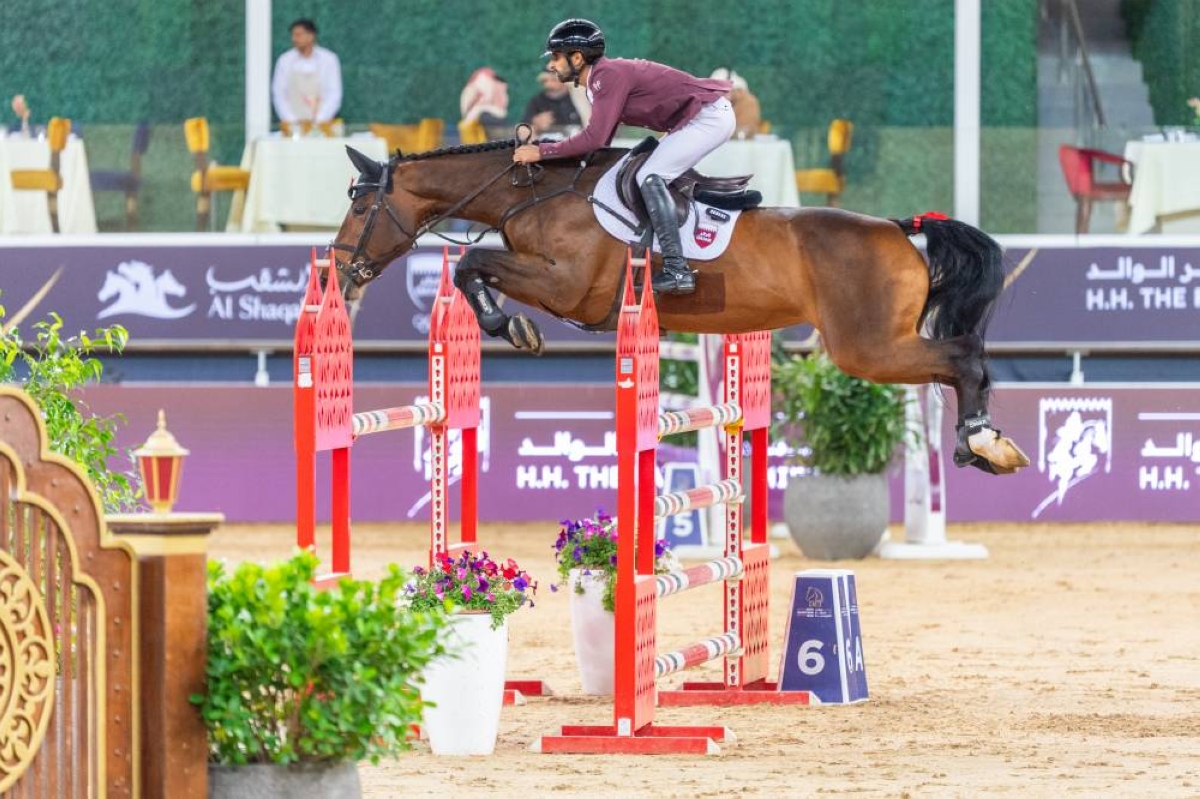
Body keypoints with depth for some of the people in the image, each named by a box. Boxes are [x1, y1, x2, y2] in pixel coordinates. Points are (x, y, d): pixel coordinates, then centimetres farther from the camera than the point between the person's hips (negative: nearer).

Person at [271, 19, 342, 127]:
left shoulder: (329, 59, 1)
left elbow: (334, 94, -1)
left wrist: (316, 120, -11)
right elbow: (279, 94, 3)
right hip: (293, 125, 1)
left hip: (320, 124, -1)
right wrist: (291, 120, -8)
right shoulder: (285, 60, 4)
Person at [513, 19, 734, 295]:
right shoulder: (600, 80, 12)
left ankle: (676, 271, -24)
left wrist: (541, 152, -19)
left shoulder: (609, 76, -19)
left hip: (710, 115, -11)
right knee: (651, 177, 19)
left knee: (649, 177, -17)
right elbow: (601, 142, 14)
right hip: (704, 117, 11)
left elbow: (595, 138, -25)